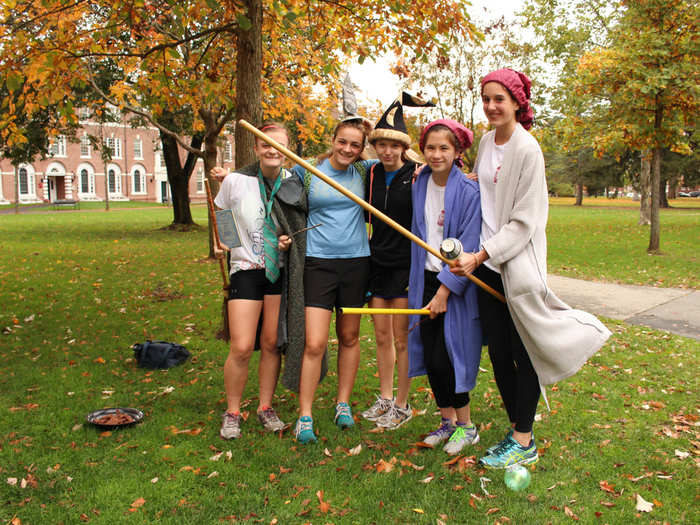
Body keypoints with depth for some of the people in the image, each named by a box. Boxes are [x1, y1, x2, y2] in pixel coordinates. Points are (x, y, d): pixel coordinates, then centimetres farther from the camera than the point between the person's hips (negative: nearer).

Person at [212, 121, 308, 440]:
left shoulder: (294, 184, -2)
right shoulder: (236, 181, -7)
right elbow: (221, 214, 11)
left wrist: (289, 241, -6)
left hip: (280, 270, 2)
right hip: (246, 269, -2)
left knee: (272, 344, 7)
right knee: (242, 348, -6)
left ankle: (265, 407, 25)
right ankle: (232, 412, 15)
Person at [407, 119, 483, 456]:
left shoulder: (468, 191, -13)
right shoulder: (420, 185, 5)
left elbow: (468, 247, -15)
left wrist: (445, 289, -17)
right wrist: (416, 280, 12)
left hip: (457, 284, -6)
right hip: (427, 278, 6)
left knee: (446, 358, -4)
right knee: (430, 355, 8)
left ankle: (465, 427, 16)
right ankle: (447, 421, 26)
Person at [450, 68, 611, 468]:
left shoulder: (527, 150, -13)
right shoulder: (487, 140, 9)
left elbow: (525, 221, -15)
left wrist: (480, 256, -18)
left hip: (518, 263, -7)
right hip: (485, 261, 7)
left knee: (523, 352, 0)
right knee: (498, 352, 10)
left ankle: (525, 442, 12)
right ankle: (516, 428, 25)